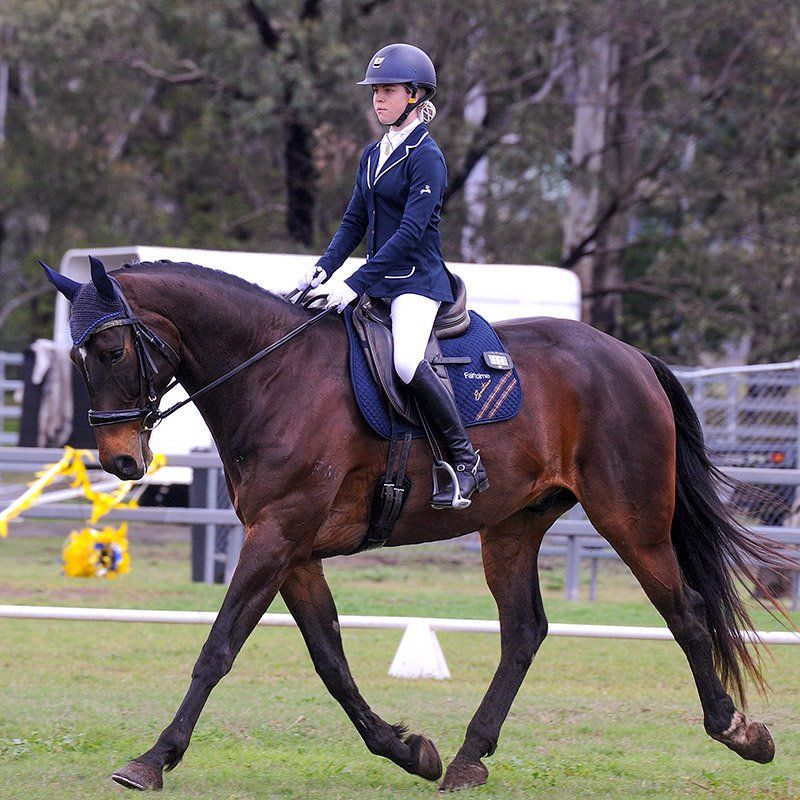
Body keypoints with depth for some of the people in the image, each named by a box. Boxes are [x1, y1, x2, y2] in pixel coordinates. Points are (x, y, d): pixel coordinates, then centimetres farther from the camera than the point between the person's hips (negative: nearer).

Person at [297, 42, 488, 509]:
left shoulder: (426, 157, -11)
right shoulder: (374, 155, 14)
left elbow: (410, 231, -19)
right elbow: (355, 222, 17)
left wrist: (357, 284, -23)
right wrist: (324, 269, -1)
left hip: (418, 280, -9)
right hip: (378, 282, 9)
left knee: (407, 363, -32)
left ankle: (468, 463, -20)